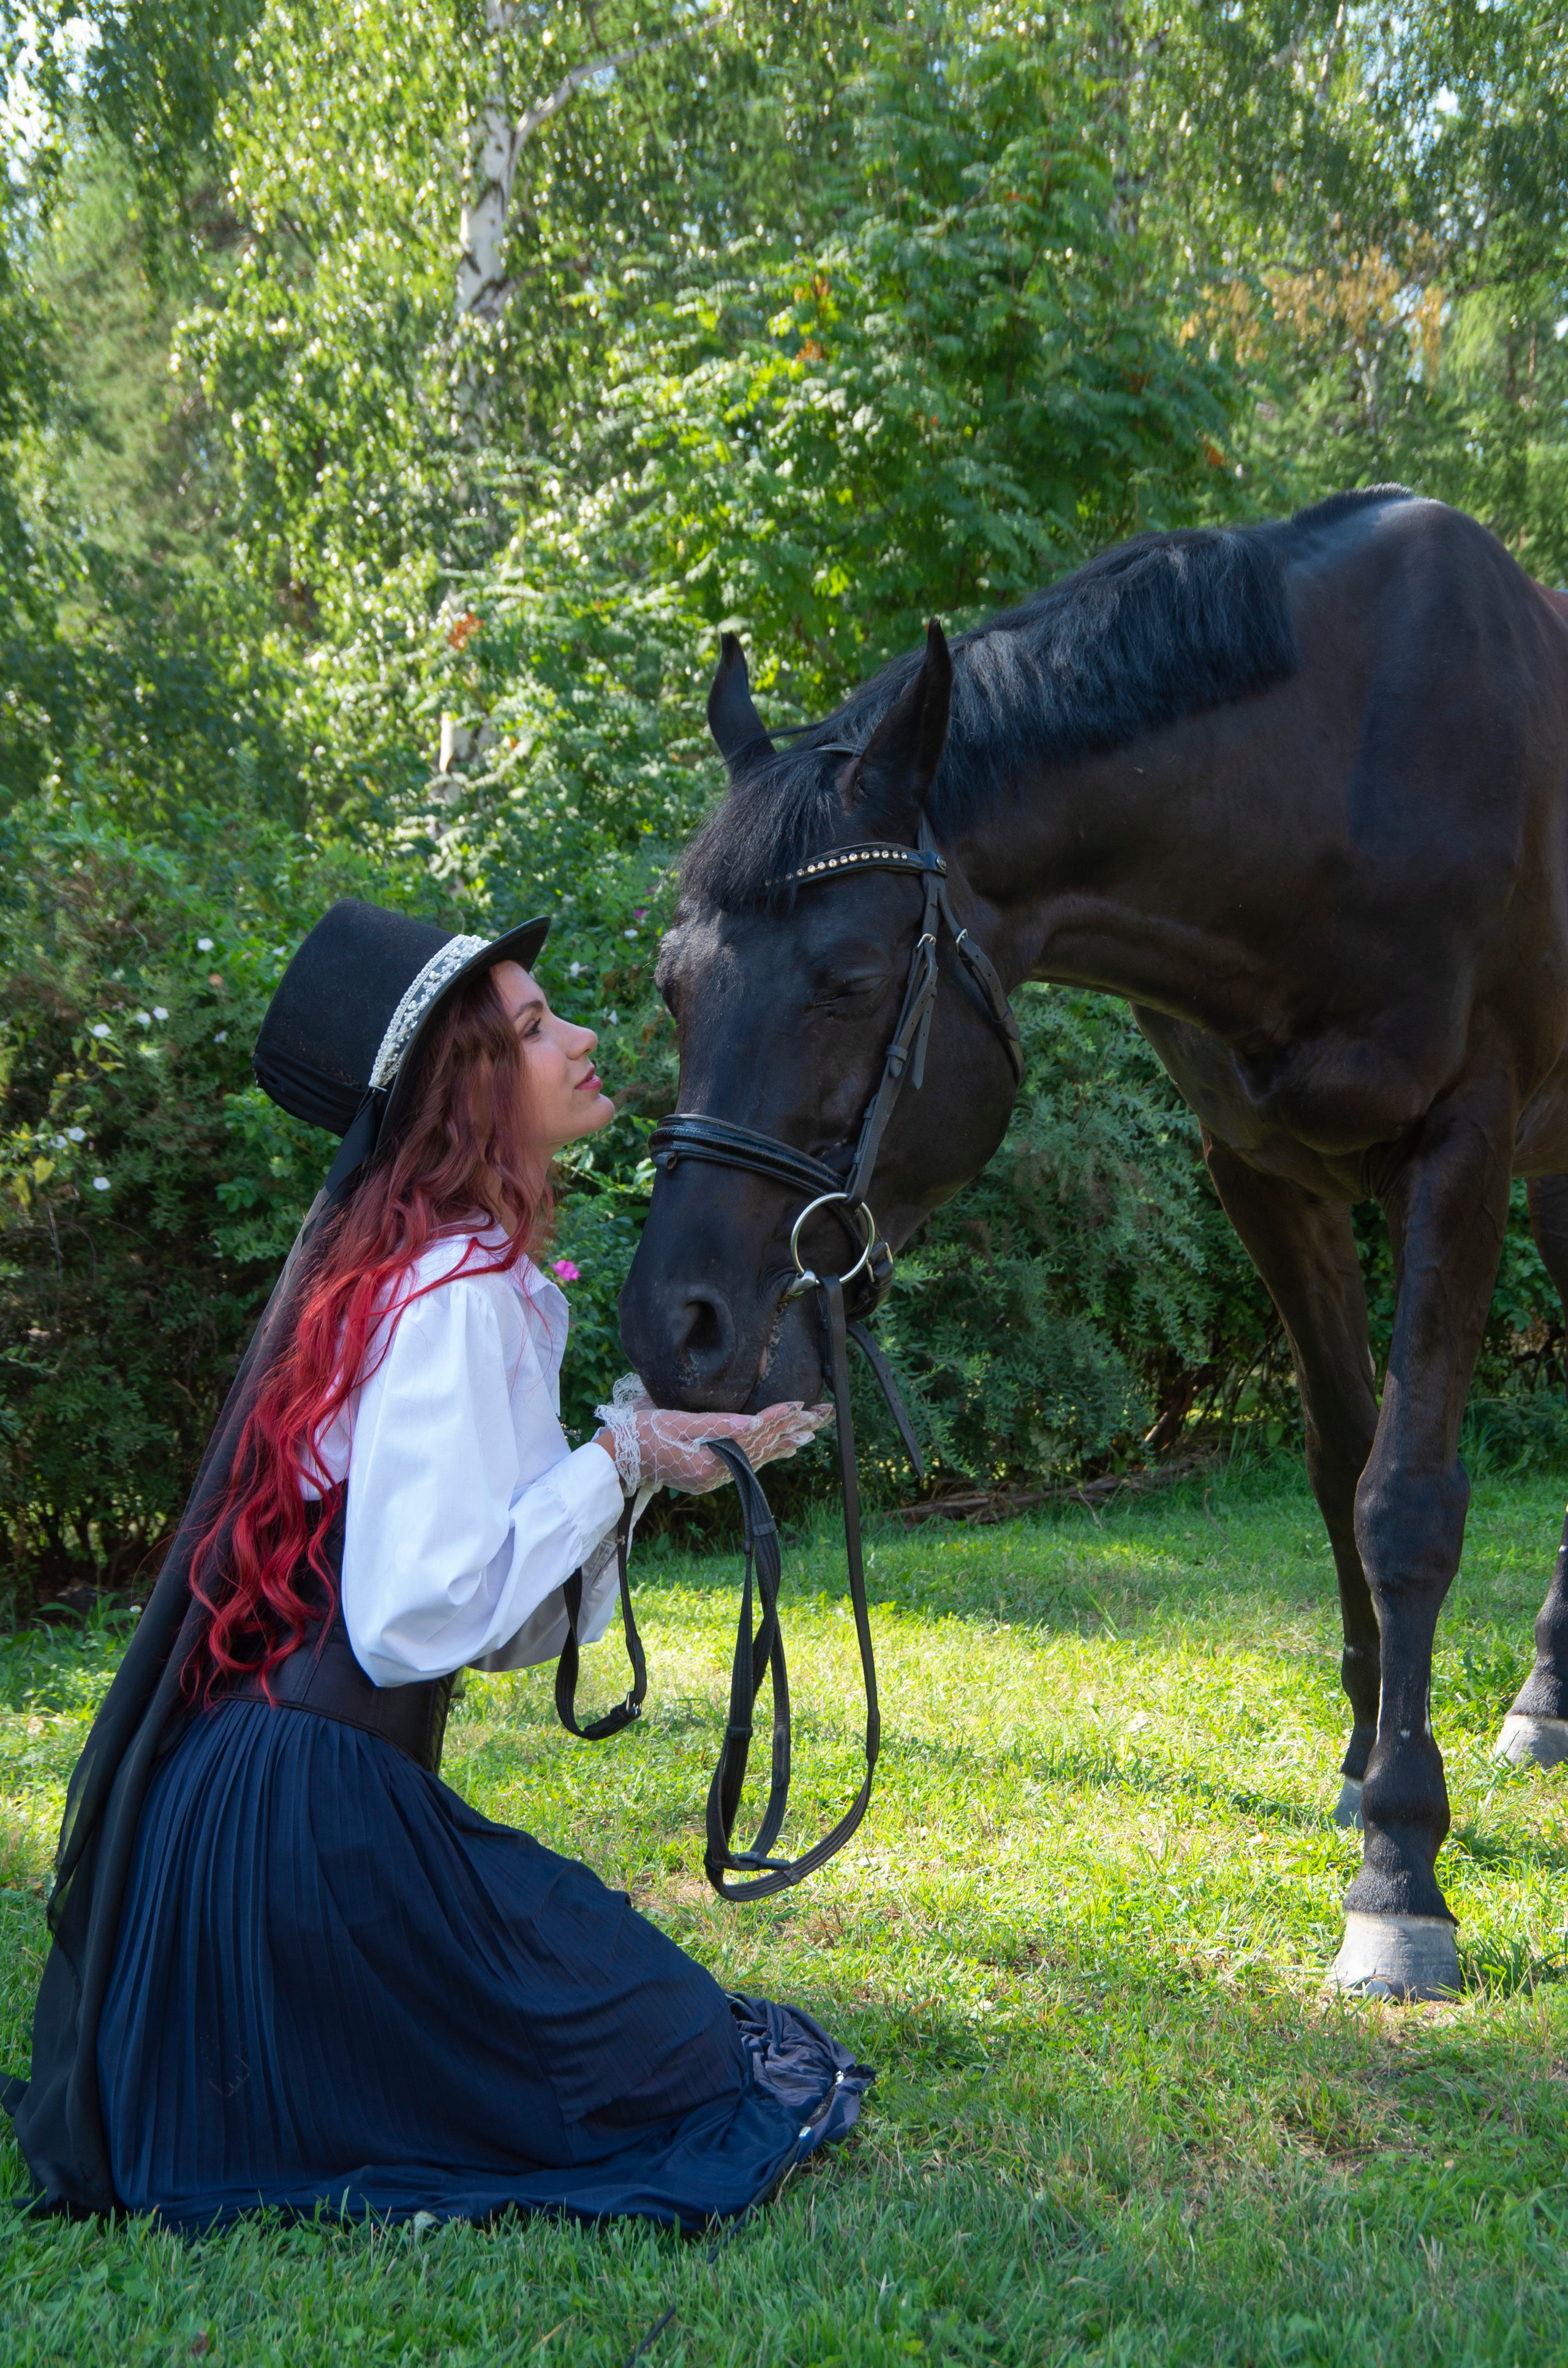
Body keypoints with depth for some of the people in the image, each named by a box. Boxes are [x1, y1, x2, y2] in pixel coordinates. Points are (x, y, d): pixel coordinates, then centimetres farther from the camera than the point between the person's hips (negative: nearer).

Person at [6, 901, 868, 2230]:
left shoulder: (467, 1276, 13)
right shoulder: (458, 1296, -18)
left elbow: (518, 1623, 13)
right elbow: (415, 1614, -25)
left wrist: (647, 1450, 5)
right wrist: (618, 1464, -17)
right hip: (316, 1817, -9)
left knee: (620, 1964, 24)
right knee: (682, 2057, 3)